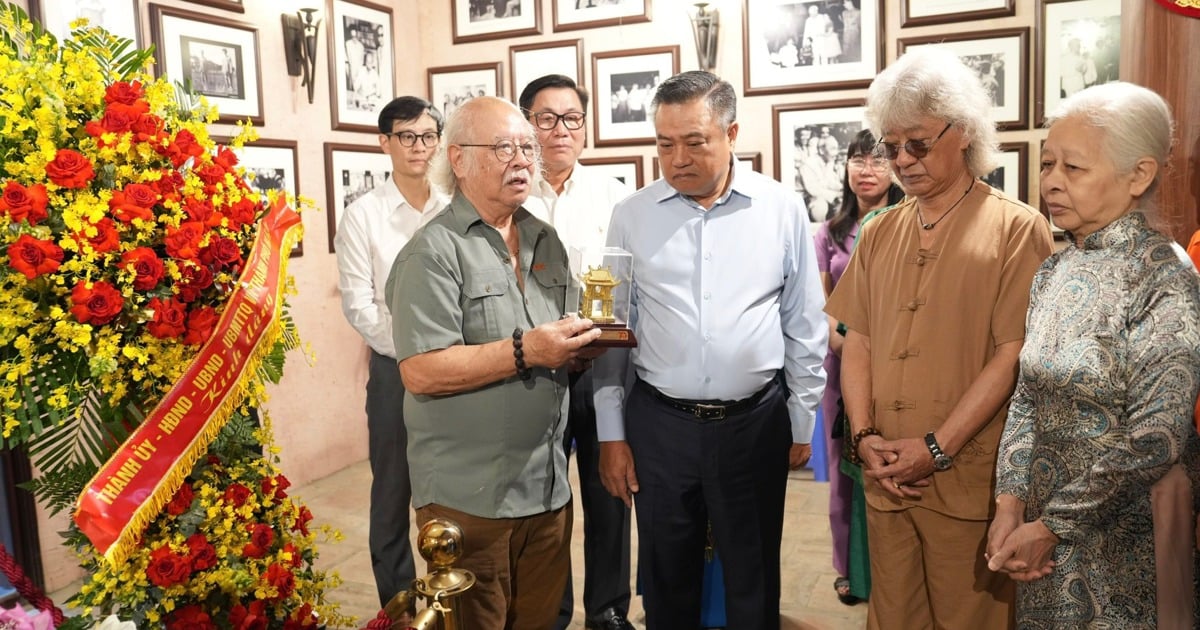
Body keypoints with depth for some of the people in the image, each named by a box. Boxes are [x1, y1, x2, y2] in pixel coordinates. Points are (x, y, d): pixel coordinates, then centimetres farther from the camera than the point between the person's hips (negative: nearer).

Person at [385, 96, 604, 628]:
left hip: (547, 486, 7)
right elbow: (421, 372, -19)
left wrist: (581, 345, -3)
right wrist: (524, 352, -24)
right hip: (469, 497, -6)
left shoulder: (546, 241, 12)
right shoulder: (434, 251, -11)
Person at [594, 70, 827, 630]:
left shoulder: (782, 209, -2)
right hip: (658, 424, 1)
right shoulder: (632, 215, -1)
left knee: (754, 583, 15)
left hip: (755, 421, 0)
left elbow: (805, 326, 4)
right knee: (666, 580, 15)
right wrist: (611, 434, 2)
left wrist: (803, 422, 6)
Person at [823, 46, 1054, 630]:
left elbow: (1013, 354, -11)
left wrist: (937, 448, -14)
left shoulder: (1016, 227, -4)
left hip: (968, 480, -4)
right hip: (885, 477, 4)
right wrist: (864, 436, -3)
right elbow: (857, 342, 9)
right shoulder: (879, 234, 11)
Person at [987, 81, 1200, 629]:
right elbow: (1026, 398, 4)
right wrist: (1011, 503, -6)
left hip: (1122, 541, -5)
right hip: (1045, 525, 6)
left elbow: (1153, 443, -20)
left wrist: (1052, 526, -16)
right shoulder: (1054, 272, 2)